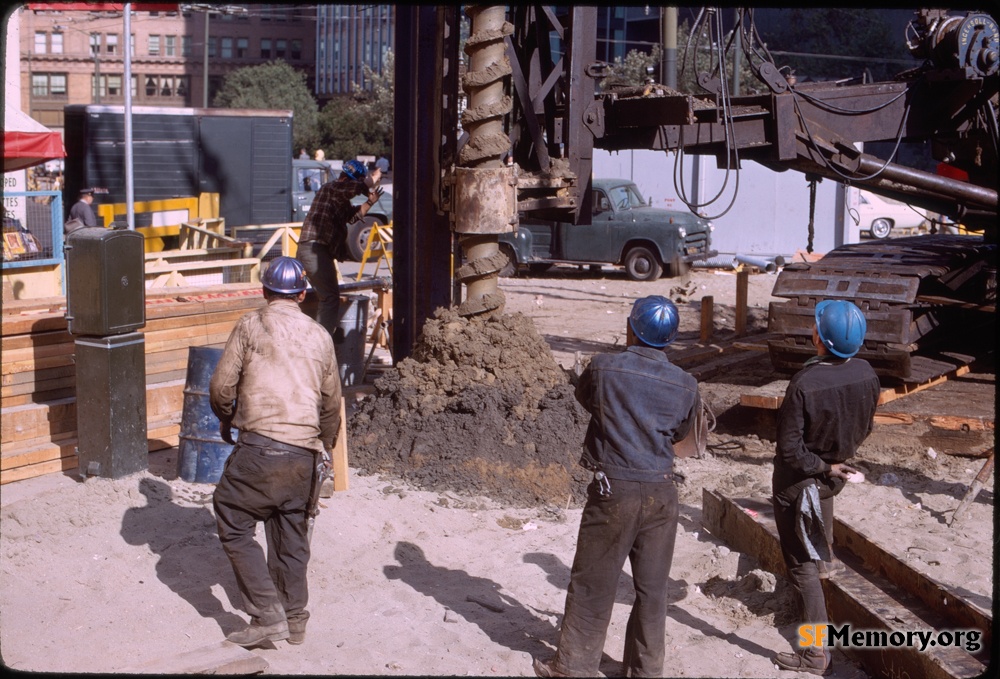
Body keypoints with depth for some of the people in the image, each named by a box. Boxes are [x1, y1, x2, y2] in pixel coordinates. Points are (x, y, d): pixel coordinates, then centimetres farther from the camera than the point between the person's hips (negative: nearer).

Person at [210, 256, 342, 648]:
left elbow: (222, 385, -2)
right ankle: (294, 621, 23)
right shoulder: (320, 336, 14)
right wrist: (325, 448, 35)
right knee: (292, 537, 15)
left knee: (234, 526, 5)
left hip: (261, 445, -5)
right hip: (306, 453, 5)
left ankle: (267, 616, -3)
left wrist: (225, 419, 19)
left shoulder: (250, 326, 2)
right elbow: (331, 403, 20)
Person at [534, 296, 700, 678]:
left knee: (592, 583, 8)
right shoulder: (686, 386, -2)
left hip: (614, 489, -3)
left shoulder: (604, 369, -11)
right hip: (662, 492, 3)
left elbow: (583, 396, 10)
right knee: (652, 586, 12)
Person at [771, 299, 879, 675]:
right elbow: (865, 427, 2)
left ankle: (816, 653, 9)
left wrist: (823, 466, -11)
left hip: (797, 482, -6)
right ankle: (825, 557, 54)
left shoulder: (804, 385, -33)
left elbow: (790, 449, -27)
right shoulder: (866, 374, -15)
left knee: (802, 565, 5)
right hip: (836, 469, 6)